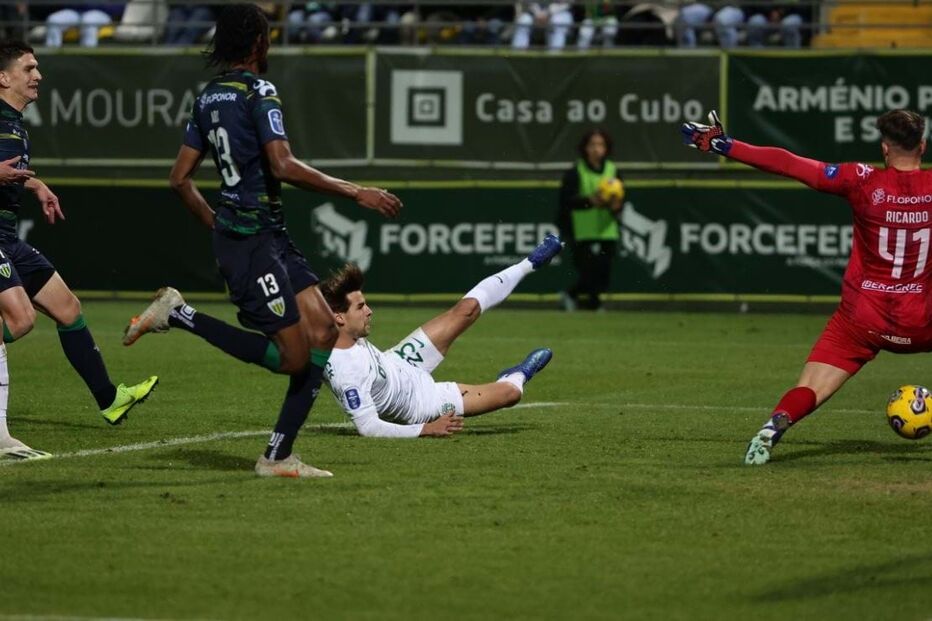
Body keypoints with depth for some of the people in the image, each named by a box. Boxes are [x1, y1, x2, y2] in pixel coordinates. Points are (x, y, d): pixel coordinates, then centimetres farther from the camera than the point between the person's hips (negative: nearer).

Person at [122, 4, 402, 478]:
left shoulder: (208, 97, 13)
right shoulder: (259, 92, -12)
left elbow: (180, 178, 15)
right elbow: (283, 167, -23)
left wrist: (216, 227, 26)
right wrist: (357, 193, -18)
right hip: (255, 239, -9)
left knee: (325, 332, 6)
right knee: (291, 357, -8)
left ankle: (277, 456, 5)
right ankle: (177, 315, -3)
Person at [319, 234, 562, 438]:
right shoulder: (347, 373, -45)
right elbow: (367, 427, -42)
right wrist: (427, 429, -40)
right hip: (417, 403, -8)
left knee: (467, 309, 4)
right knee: (509, 392, -3)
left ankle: (529, 264, 27)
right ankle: (519, 375, 37)